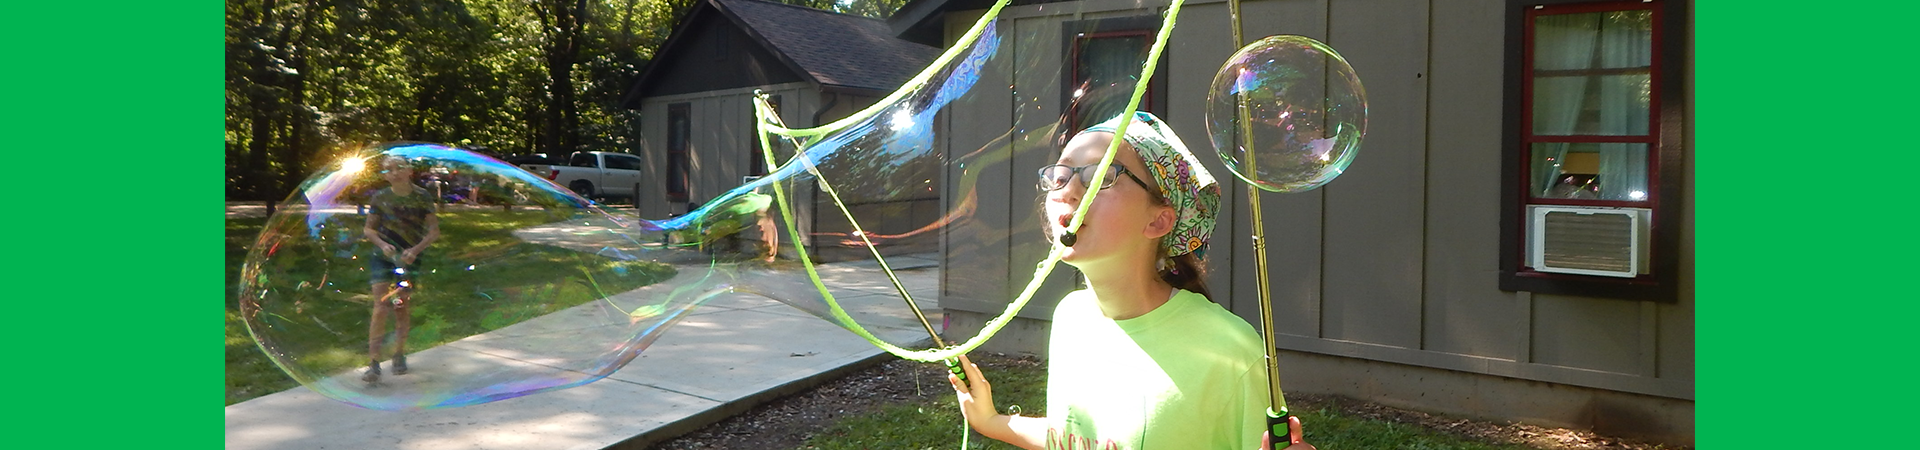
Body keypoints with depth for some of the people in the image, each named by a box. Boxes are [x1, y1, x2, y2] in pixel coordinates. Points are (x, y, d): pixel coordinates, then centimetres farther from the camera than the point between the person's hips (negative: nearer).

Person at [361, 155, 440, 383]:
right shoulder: (380, 197, 0)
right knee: (381, 309, -11)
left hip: (410, 259, 1)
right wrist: (382, 244, -12)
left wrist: (416, 250, -15)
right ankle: (373, 364, -11)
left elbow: (434, 230, -2)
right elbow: (369, 229, 7)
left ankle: (399, 355, 27)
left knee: (403, 308, 10)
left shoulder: (422, 197, -2)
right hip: (383, 257, -1)